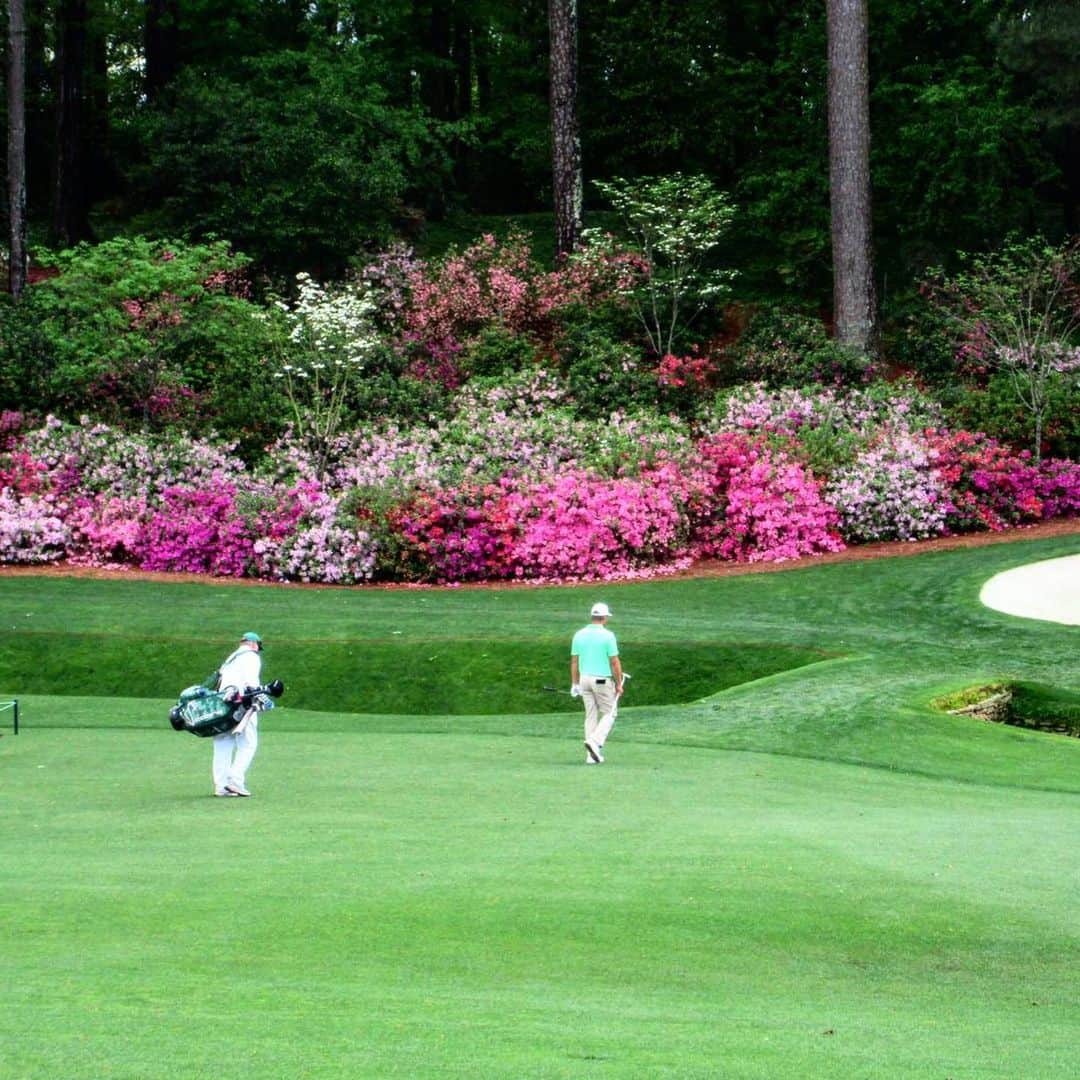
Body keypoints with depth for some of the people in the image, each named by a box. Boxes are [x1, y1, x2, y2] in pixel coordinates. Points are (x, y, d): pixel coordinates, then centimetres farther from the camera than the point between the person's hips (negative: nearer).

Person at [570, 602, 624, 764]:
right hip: (602, 680, -5)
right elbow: (615, 662, -11)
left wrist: (574, 684, 13)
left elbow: (574, 661, 6)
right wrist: (619, 684, -3)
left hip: (584, 679, 5)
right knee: (609, 713, 9)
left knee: (591, 716, 11)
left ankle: (592, 755, 9)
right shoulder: (607, 635, -12)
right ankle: (595, 741, -13)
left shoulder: (579, 634, 3)